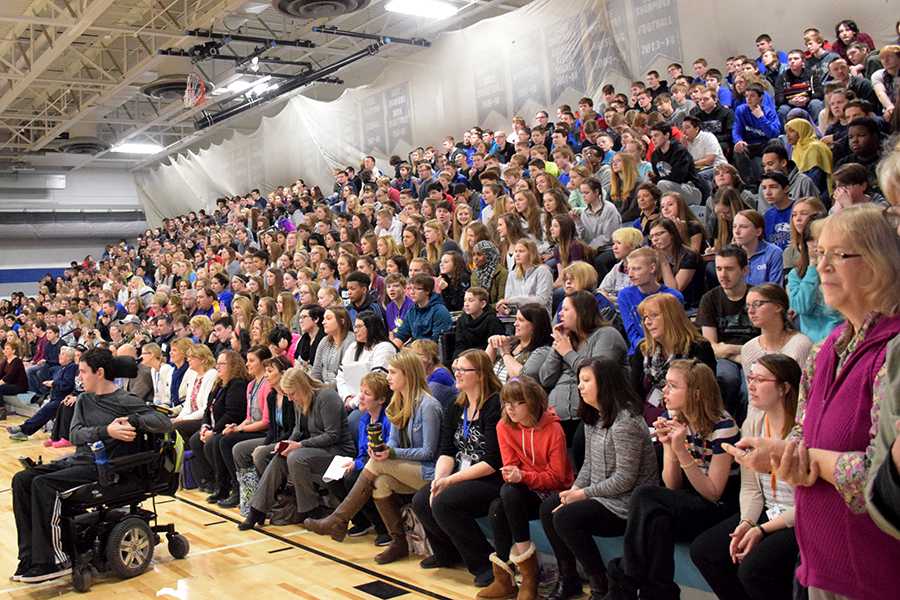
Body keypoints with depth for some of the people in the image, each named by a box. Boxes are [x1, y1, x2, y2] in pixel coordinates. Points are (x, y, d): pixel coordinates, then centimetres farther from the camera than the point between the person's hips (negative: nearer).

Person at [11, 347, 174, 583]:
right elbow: (74, 435, -2)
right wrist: (106, 431, -19)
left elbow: (165, 423, -15)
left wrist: (133, 421, -26)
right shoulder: (84, 399, 15)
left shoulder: (125, 401, -6)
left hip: (103, 467, -8)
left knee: (43, 484, -24)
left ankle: (56, 561, -15)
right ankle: (30, 556, -6)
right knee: (21, 480, -7)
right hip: (78, 459, 8)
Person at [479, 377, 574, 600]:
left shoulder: (553, 429, -16)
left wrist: (522, 476, -29)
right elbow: (510, 466, 2)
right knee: (496, 509, -27)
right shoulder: (504, 426, -2)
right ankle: (504, 579, -14)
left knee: (510, 492, -31)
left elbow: (556, 476, -15)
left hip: (553, 491, -4)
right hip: (525, 490, 5)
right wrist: (511, 474, -23)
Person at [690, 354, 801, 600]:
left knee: (753, 568, -27)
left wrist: (763, 530, -17)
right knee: (702, 549, -7)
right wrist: (746, 522, -10)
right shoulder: (752, 424, 6)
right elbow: (750, 487, 7)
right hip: (765, 514, 8)